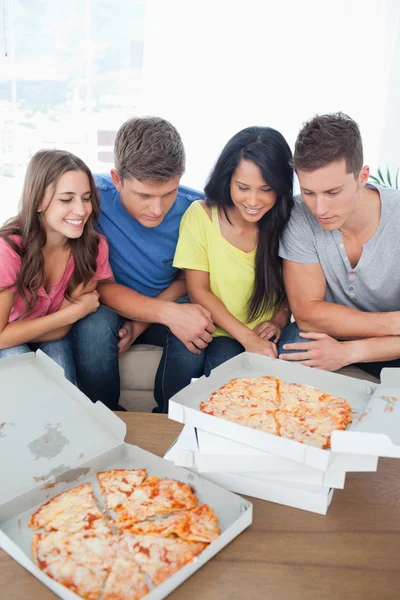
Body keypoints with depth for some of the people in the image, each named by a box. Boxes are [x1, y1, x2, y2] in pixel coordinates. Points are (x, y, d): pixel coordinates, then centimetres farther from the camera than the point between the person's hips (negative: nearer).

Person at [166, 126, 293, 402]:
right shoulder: (201, 214, -11)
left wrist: (279, 320, -13)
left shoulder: (286, 221, -6)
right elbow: (198, 291, -9)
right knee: (187, 354, -30)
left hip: (260, 337, 1)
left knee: (223, 360, -29)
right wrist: (246, 337, -17)